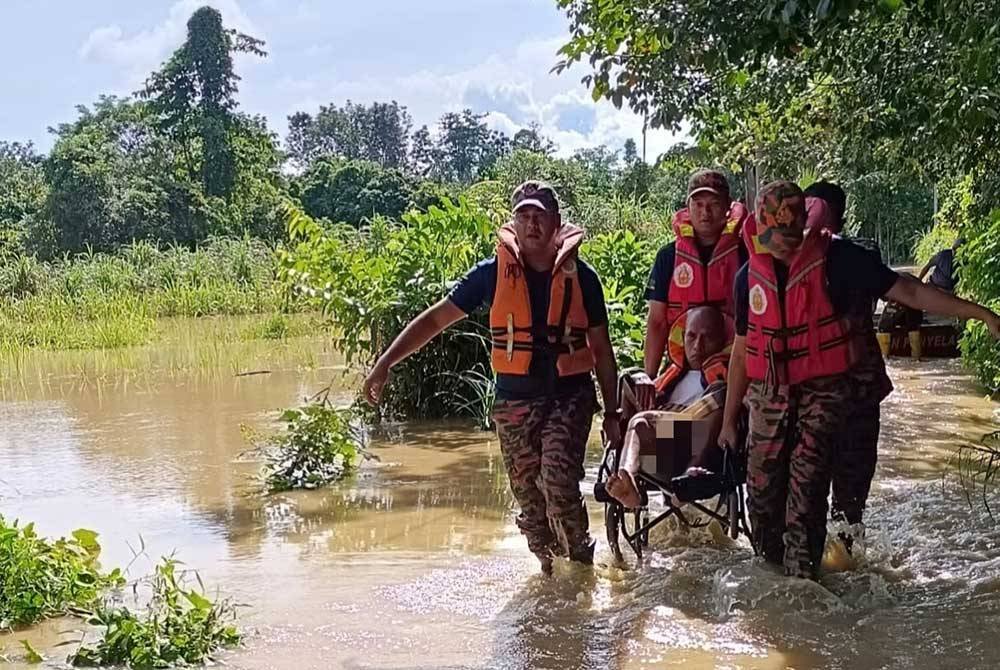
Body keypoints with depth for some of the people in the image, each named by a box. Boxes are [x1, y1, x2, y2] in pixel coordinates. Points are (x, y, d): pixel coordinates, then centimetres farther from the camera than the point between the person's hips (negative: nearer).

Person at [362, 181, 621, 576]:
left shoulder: (580, 276, -1)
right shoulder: (493, 273, 0)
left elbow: (601, 349, 7)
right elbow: (436, 319, 2)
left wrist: (612, 413, 6)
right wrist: (385, 363, -6)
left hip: (569, 398, -2)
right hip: (514, 400, 2)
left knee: (559, 486, -17)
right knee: (528, 497, 6)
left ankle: (581, 565, 4)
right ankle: (549, 567, 26)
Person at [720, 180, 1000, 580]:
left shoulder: (835, 258, -9)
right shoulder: (750, 276, 3)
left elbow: (907, 292, -8)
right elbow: (742, 350, 11)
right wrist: (729, 419, 14)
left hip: (822, 393, -4)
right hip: (768, 396, 4)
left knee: (806, 489, -16)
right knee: (761, 491, 3)